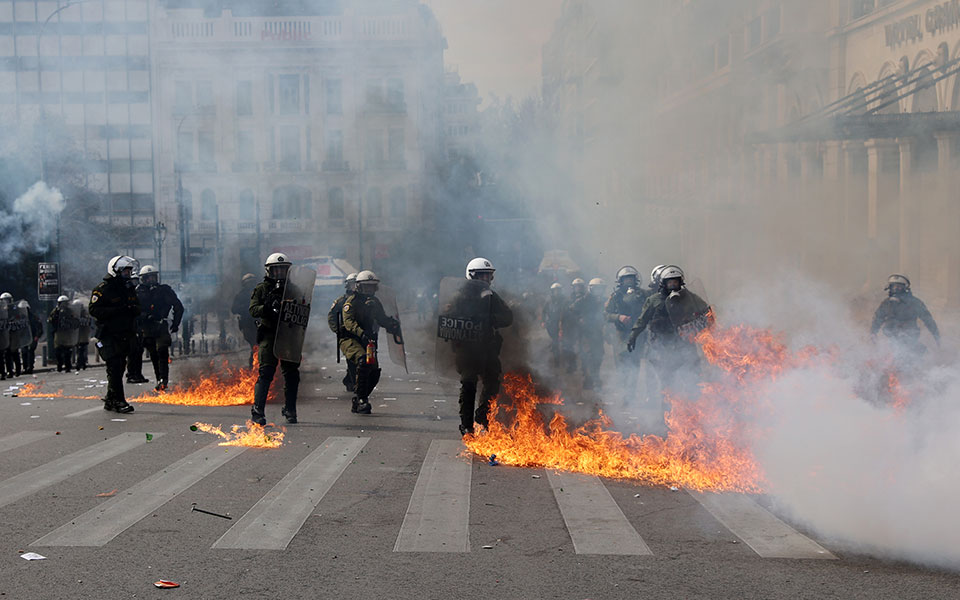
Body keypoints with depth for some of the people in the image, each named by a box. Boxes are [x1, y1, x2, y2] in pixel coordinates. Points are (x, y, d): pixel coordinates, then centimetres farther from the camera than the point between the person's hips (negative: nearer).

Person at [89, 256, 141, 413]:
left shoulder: (130, 288, 15)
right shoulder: (102, 289, -8)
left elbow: (137, 308, 22)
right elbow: (93, 310, -15)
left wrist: (134, 309, -4)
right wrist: (117, 310, -23)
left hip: (125, 336, 7)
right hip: (109, 336, -7)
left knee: (119, 368, 10)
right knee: (114, 368, -12)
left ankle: (110, 401, 19)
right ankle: (118, 401, -11)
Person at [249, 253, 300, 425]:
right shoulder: (261, 288, 7)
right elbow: (253, 309, -4)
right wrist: (268, 308, -23)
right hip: (268, 335, -4)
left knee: (292, 374, 6)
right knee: (266, 373, -12)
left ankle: (290, 410, 21)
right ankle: (257, 411, -10)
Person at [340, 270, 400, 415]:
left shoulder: (375, 301, 15)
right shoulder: (352, 300, -7)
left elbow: (382, 319, 18)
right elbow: (348, 321, -20)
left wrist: (392, 324, -6)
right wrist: (361, 332, -38)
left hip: (367, 339, 7)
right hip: (350, 339, -7)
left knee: (374, 372, -2)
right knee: (363, 361, -32)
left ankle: (356, 403, 15)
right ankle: (360, 398, -25)